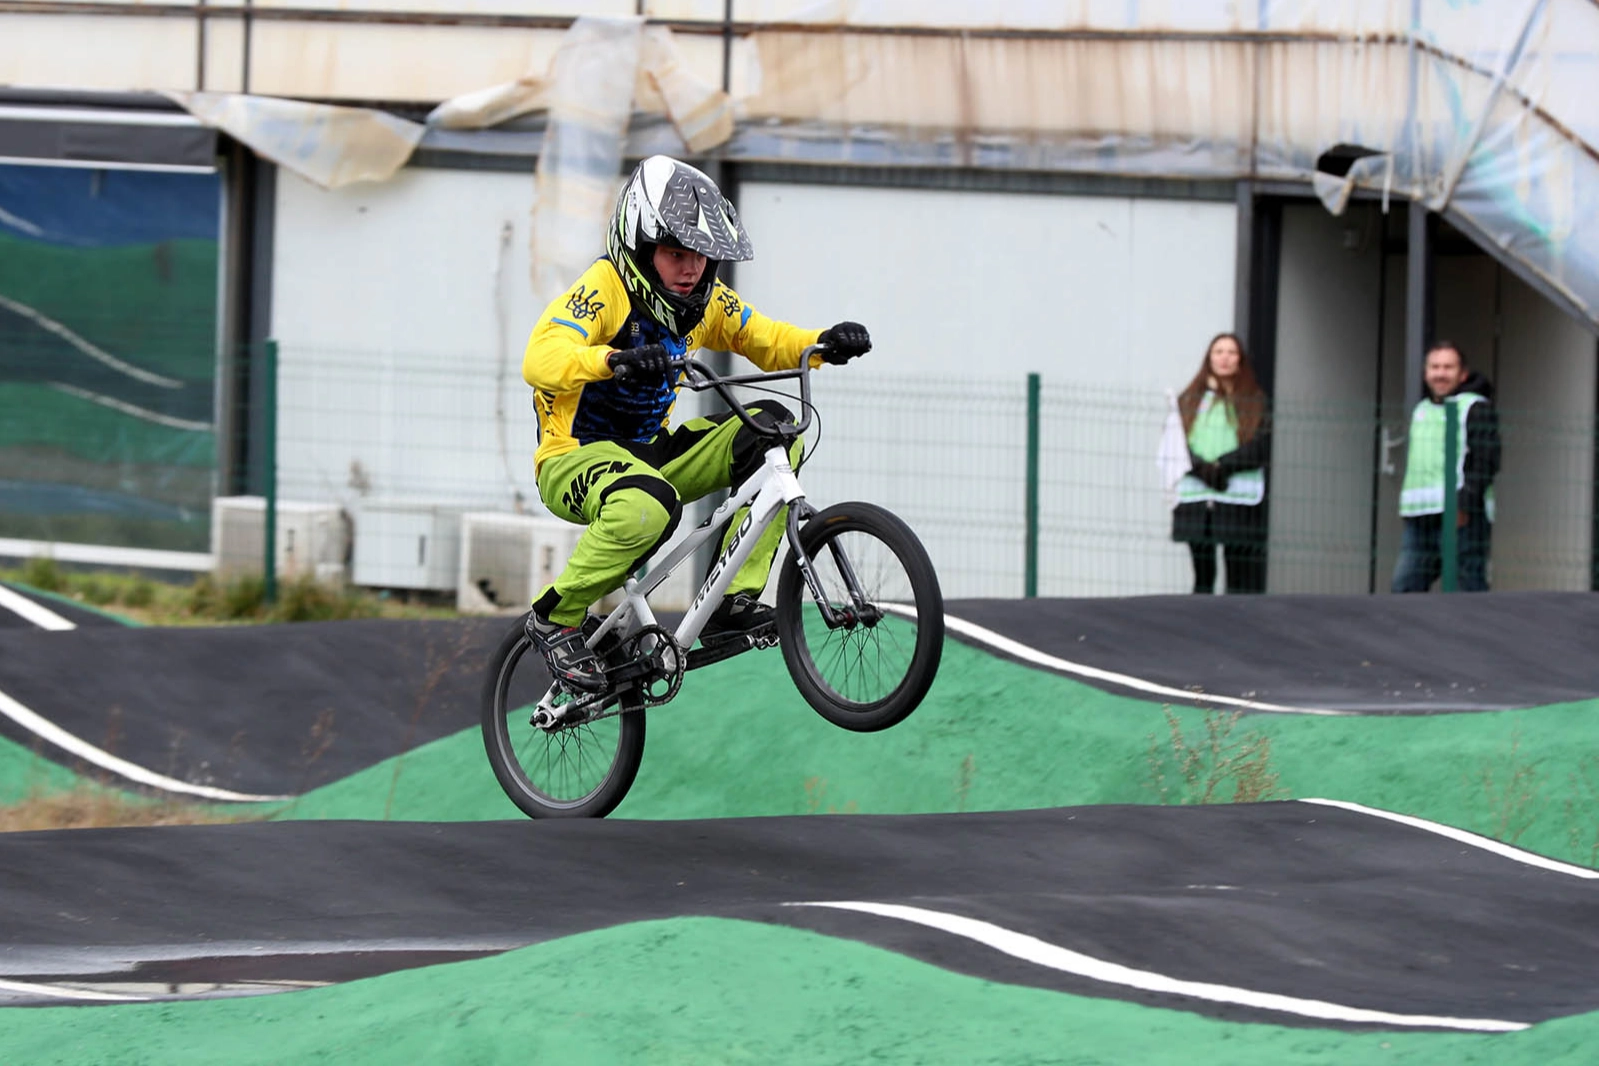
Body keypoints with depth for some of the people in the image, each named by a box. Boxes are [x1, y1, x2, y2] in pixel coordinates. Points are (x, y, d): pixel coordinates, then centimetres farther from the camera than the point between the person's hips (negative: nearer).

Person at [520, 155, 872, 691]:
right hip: (573, 460, -8)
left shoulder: (706, 299, 2)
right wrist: (614, 359, -54)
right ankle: (554, 618, -16)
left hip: (647, 451, 8)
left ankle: (733, 601, -11)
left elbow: (766, 341, 14)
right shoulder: (604, 290, -20)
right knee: (649, 507, -40)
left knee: (771, 428, -9)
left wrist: (825, 343, -9)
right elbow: (540, 360, -35)